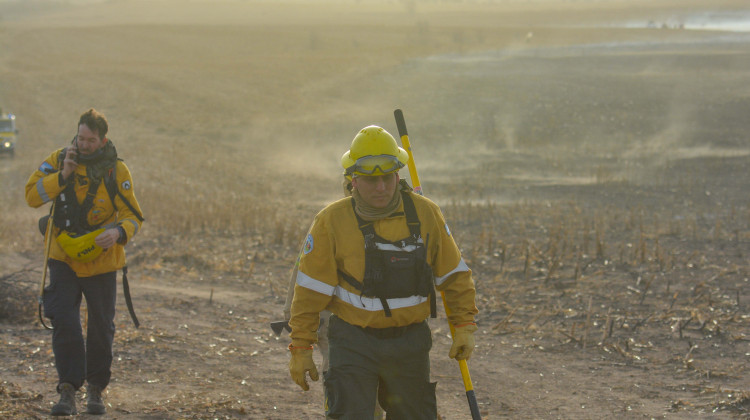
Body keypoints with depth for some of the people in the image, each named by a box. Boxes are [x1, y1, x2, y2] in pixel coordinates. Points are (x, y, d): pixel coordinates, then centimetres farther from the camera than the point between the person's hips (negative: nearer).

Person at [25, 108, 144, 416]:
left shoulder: (117, 171, -9)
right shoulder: (59, 160, -4)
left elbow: (133, 217, -10)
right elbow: (33, 196, -13)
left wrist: (118, 232, -32)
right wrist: (63, 175, -25)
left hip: (101, 261, 0)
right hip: (64, 258, 0)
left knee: (101, 327, 8)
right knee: (64, 322, -13)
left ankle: (96, 390, 26)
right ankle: (68, 390, -11)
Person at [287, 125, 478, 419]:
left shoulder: (425, 214, -2)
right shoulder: (332, 221, -9)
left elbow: (454, 274, 8)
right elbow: (311, 290, -5)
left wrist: (465, 326, 3)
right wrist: (301, 349, -5)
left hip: (410, 344, 3)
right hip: (353, 343, -3)